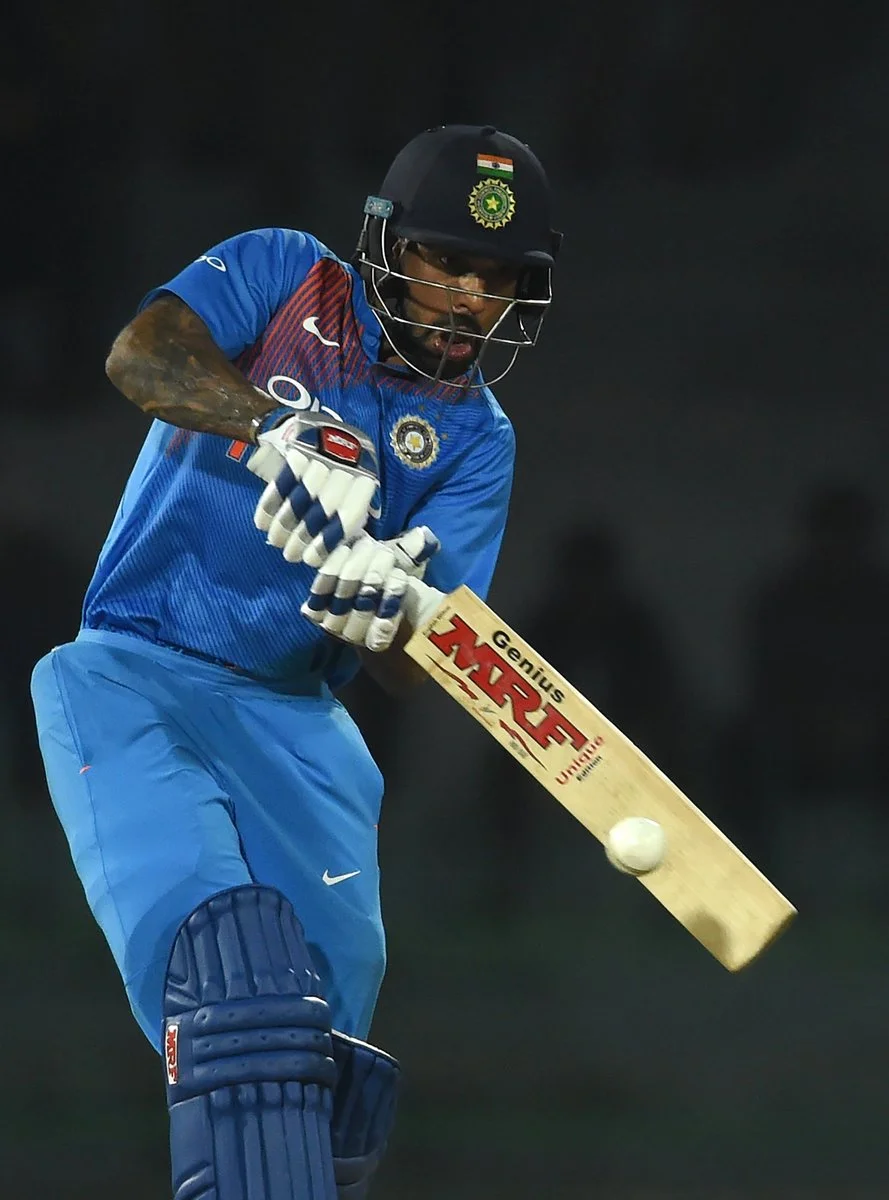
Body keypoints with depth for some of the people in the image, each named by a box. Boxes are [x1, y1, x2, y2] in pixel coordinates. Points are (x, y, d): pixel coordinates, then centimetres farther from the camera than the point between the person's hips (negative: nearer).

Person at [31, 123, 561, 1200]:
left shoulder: (477, 440, 10)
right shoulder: (286, 280, 5)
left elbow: (412, 667, -1)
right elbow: (141, 358, -16)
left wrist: (390, 613, -26)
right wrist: (282, 425, -33)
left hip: (290, 716, 4)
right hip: (135, 674, -4)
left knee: (334, 984, -12)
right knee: (220, 946, -27)